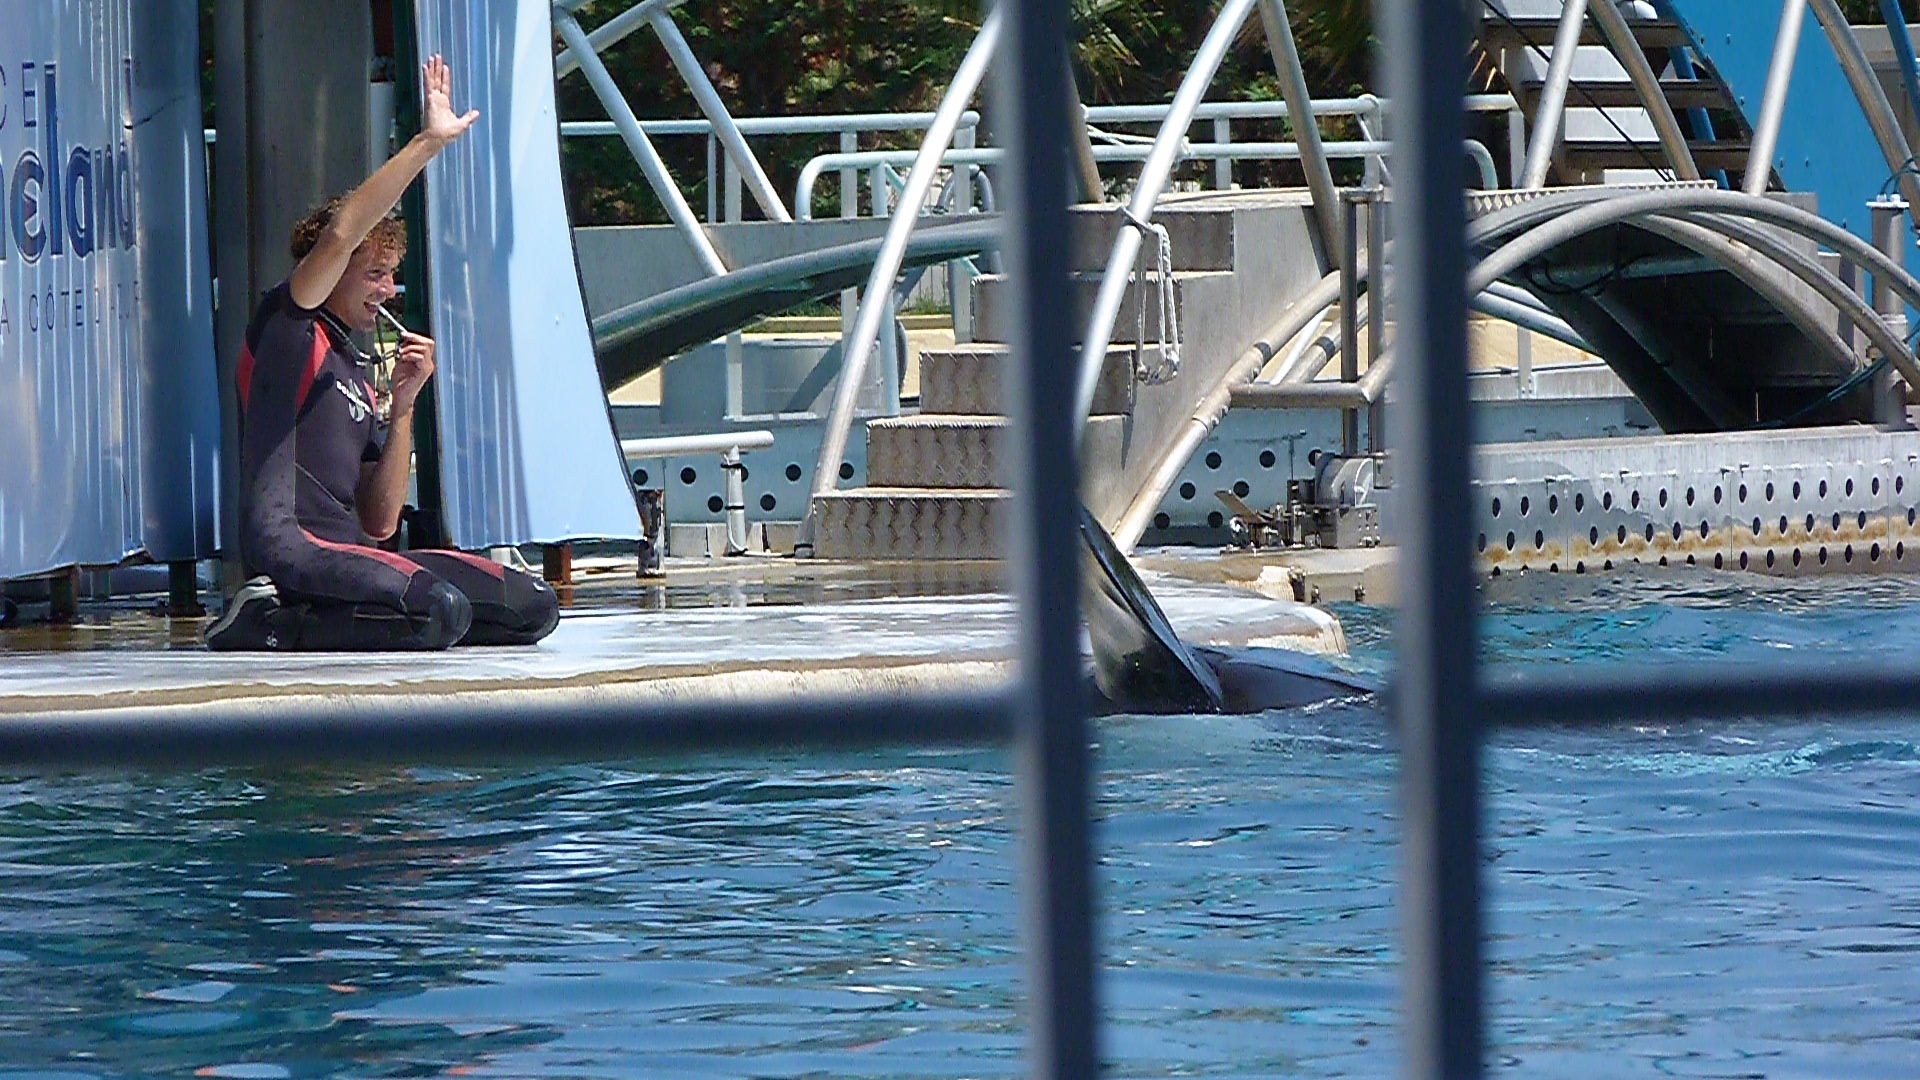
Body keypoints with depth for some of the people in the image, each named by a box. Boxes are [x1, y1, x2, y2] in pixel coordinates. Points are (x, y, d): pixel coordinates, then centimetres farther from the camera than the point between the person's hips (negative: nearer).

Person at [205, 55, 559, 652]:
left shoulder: (355, 377, 27)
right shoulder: (287, 325, 7)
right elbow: (339, 235, -13)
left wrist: (402, 407, 12)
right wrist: (427, 143, -12)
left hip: (350, 552, 9)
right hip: (292, 547, -9)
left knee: (535, 606, 0)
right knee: (444, 610, -30)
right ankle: (271, 622, -12)